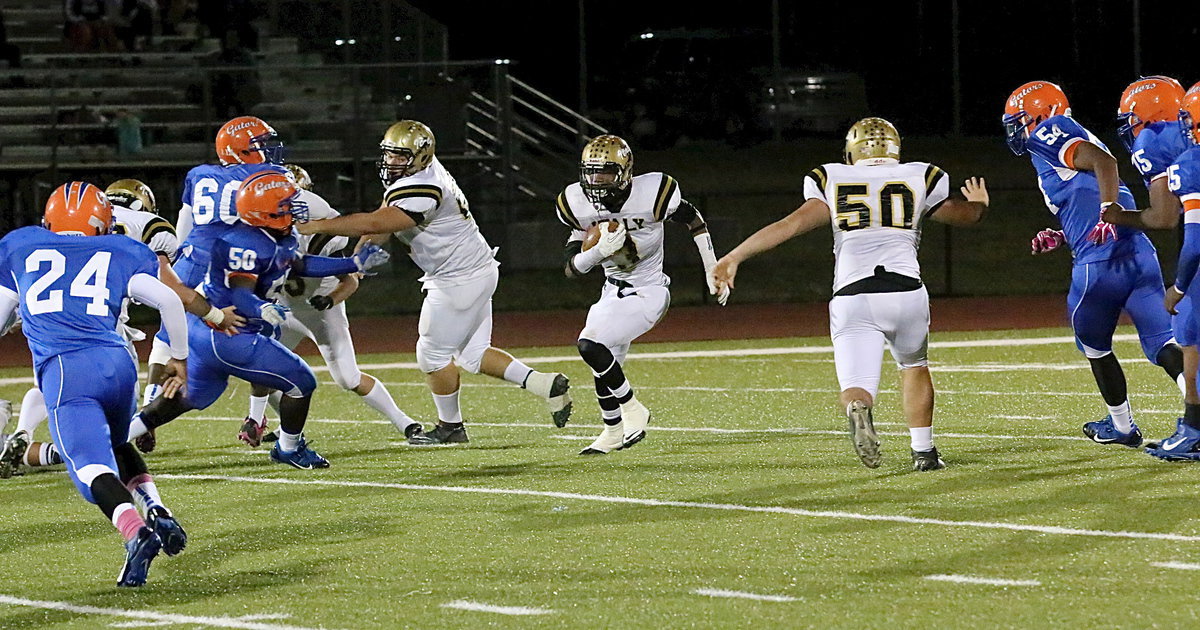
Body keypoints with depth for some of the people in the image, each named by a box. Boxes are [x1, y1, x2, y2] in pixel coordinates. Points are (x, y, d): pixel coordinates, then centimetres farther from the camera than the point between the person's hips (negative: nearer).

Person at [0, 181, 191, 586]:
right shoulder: (119, 253, 22)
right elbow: (169, 300, 10)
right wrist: (179, 359, 24)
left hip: (64, 370, -3)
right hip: (116, 364, 3)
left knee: (91, 466, -15)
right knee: (116, 446, 30)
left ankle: (136, 531, -41)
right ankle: (159, 515, 9)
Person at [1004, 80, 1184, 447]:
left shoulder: (1049, 135, 0)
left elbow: (1103, 160, -17)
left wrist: (1108, 207, -29)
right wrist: (1058, 240, 26)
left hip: (1100, 263, -7)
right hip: (1139, 254, 7)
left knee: (1094, 345, 16)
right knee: (1162, 344, -1)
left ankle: (1122, 426, 26)